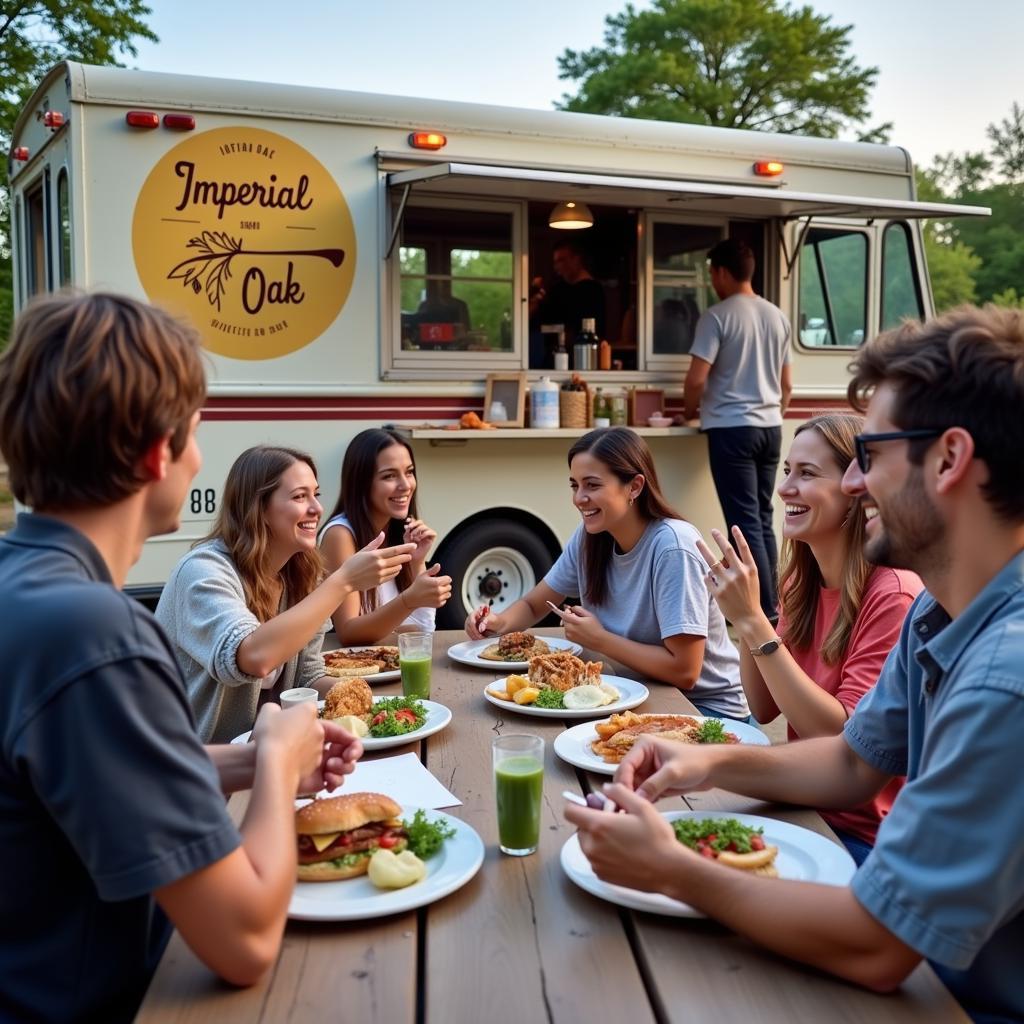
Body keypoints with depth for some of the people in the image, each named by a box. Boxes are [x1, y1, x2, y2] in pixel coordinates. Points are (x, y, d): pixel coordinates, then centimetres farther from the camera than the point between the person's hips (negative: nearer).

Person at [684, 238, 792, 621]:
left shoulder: (717, 316, -9)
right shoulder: (777, 316, 12)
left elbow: (697, 380, -14)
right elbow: (786, 384, 17)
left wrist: (689, 411, 5)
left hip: (732, 428, -7)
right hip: (770, 428, 7)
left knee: (745, 522, -4)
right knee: (763, 519, 12)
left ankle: (765, 610, -3)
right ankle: (769, 602, 15)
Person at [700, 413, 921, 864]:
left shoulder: (893, 594, -21)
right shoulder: (802, 581, 2)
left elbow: (840, 738, -24)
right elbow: (764, 709, 3)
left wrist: (753, 622, -27)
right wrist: (744, 617, -12)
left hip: (863, 837, -6)